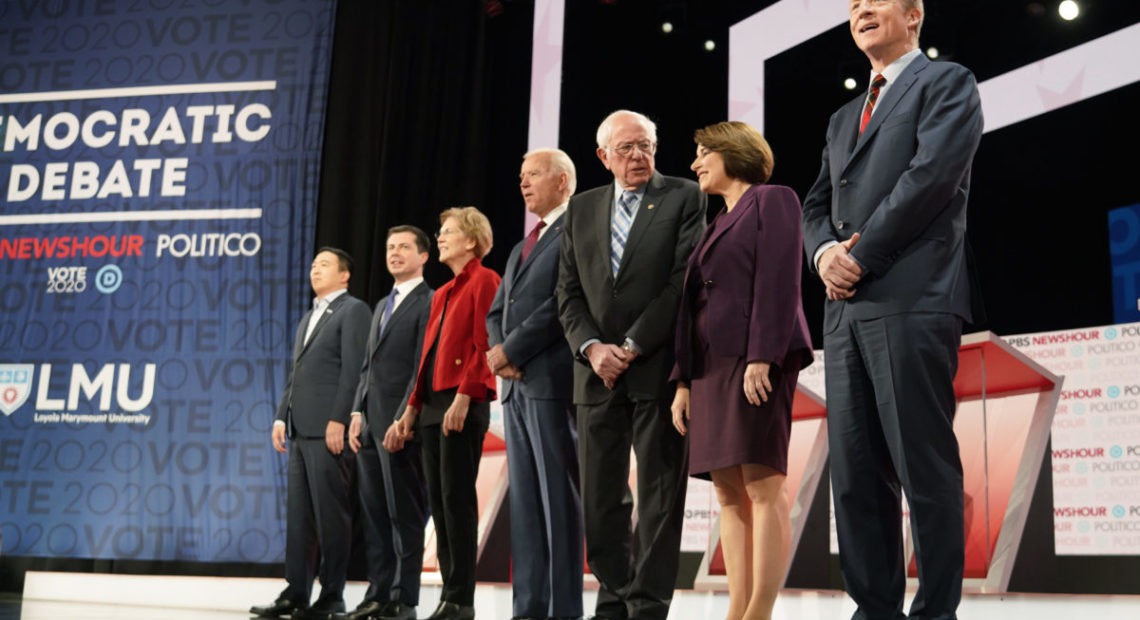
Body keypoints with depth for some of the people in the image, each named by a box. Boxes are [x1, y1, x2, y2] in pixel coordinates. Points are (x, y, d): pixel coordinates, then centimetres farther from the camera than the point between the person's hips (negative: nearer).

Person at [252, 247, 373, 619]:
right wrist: (282, 417, 13)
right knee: (298, 515, 8)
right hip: (301, 430, 9)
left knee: (330, 515, -5)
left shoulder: (353, 310, -2)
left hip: (329, 428, -9)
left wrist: (339, 420, -18)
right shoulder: (308, 318, 25)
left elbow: (353, 370, -12)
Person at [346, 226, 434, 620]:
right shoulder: (382, 305, 23)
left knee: (405, 514, -4)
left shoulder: (429, 302, -4)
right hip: (371, 423, 8)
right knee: (374, 515, 8)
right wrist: (358, 413, 11)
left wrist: (404, 419, -18)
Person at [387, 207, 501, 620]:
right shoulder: (441, 295, 22)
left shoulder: (483, 281, -3)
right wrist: (411, 409, 17)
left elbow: (484, 345, -13)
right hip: (432, 405, 9)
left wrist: (463, 398, -21)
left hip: (464, 404, -9)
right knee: (438, 500, 6)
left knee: (458, 497, -9)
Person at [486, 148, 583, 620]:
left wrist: (511, 351, -12)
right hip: (516, 385, 9)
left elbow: (565, 302, -15)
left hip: (553, 381, -9)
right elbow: (495, 312, 20)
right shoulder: (521, 248, 25)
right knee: (523, 500, 7)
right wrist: (498, 350, -1)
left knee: (558, 498, -7)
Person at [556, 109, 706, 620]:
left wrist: (633, 346, -11)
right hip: (598, 371, 4)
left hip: (658, 367, -4)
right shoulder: (581, 209, 15)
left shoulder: (683, 197, 2)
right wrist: (592, 348, -5)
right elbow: (569, 292, 11)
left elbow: (686, 280, -7)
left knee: (659, 492, -2)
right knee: (600, 497, 6)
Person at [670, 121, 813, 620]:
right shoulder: (717, 225, 26)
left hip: (755, 359, -8)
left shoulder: (772, 200, 4)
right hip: (712, 365, 8)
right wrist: (684, 380, 12)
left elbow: (778, 281, -9)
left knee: (763, 486, -11)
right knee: (729, 493, 2)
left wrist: (762, 357, -20)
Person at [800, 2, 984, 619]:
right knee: (854, 471, 3)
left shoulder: (947, 83, 7)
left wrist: (861, 255, -10)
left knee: (924, 469, -7)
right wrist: (824, 251, -1)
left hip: (912, 301, -7)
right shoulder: (844, 118, 28)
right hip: (846, 308, 7)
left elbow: (931, 174, -9)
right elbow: (815, 204, 22)